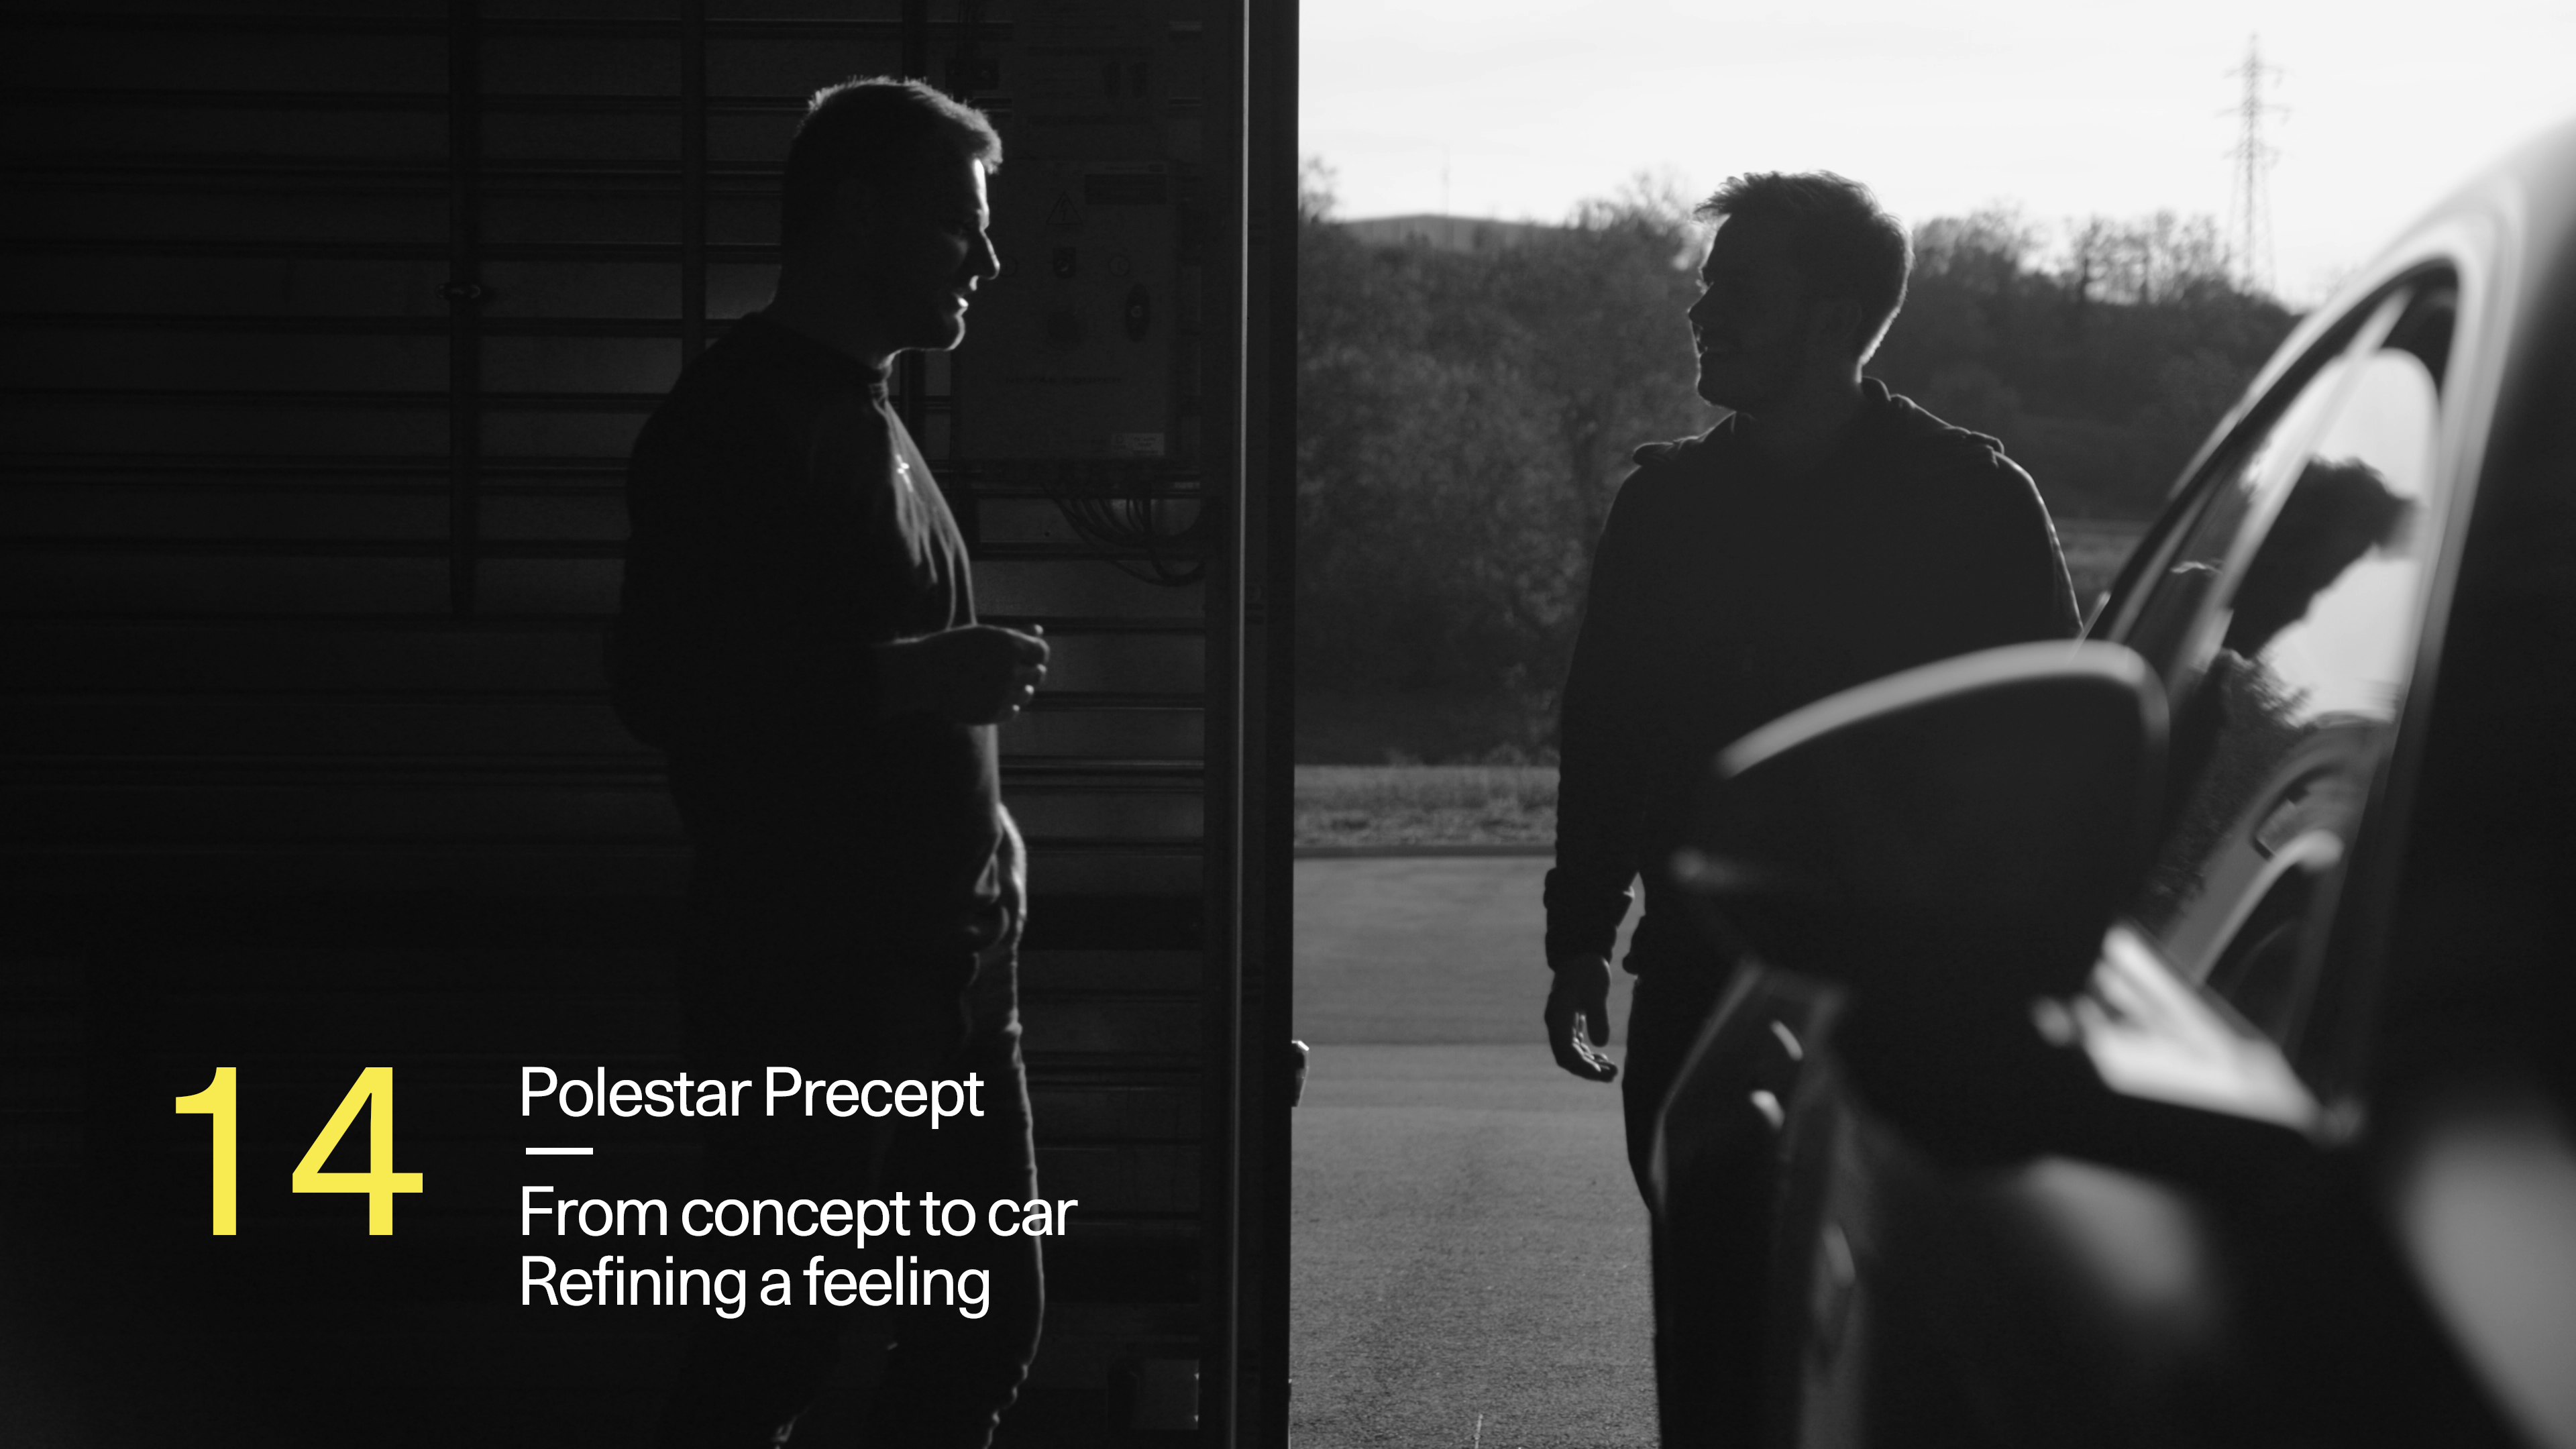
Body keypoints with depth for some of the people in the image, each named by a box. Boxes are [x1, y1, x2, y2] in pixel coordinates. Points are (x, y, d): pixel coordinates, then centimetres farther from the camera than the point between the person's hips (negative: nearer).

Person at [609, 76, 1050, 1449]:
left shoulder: (860, 413, 17)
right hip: (810, 974, -9)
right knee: (780, 1337, -5)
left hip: (927, 963, 9)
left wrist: (974, 825, 15)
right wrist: (913, 677, -21)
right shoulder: (742, 415, -11)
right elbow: (664, 684, -21)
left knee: (984, 1317, 10)